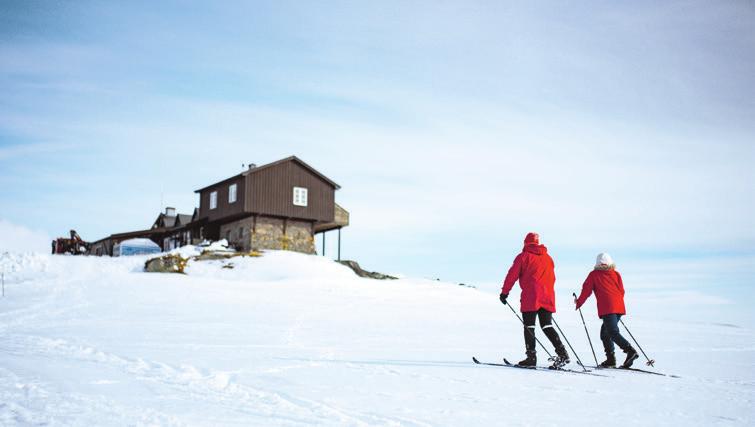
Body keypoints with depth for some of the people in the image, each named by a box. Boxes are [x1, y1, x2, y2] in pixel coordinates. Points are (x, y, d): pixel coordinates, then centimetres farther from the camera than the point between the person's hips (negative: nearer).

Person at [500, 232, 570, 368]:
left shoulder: (523, 256, 1)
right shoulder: (548, 257, 18)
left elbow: (512, 275, -3)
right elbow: (552, 278, 22)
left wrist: (504, 292, 2)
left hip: (530, 297, -5)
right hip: (548, 297, 5)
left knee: (529, 326, 1)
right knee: (547, 326, 10)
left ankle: (531, 356, -3)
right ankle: (562, 353, 0)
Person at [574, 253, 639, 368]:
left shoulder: (594, 274, 9)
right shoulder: (616, 274, 19)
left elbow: (586, 290, 9)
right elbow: (621, 291, 18)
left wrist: (578, 303, 21)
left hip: (607, 308, -6)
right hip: (619, 307, 6)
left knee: (613, 333, -12)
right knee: (605, 332, 15)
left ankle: (631, 351, -31)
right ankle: (611, 359, 12)